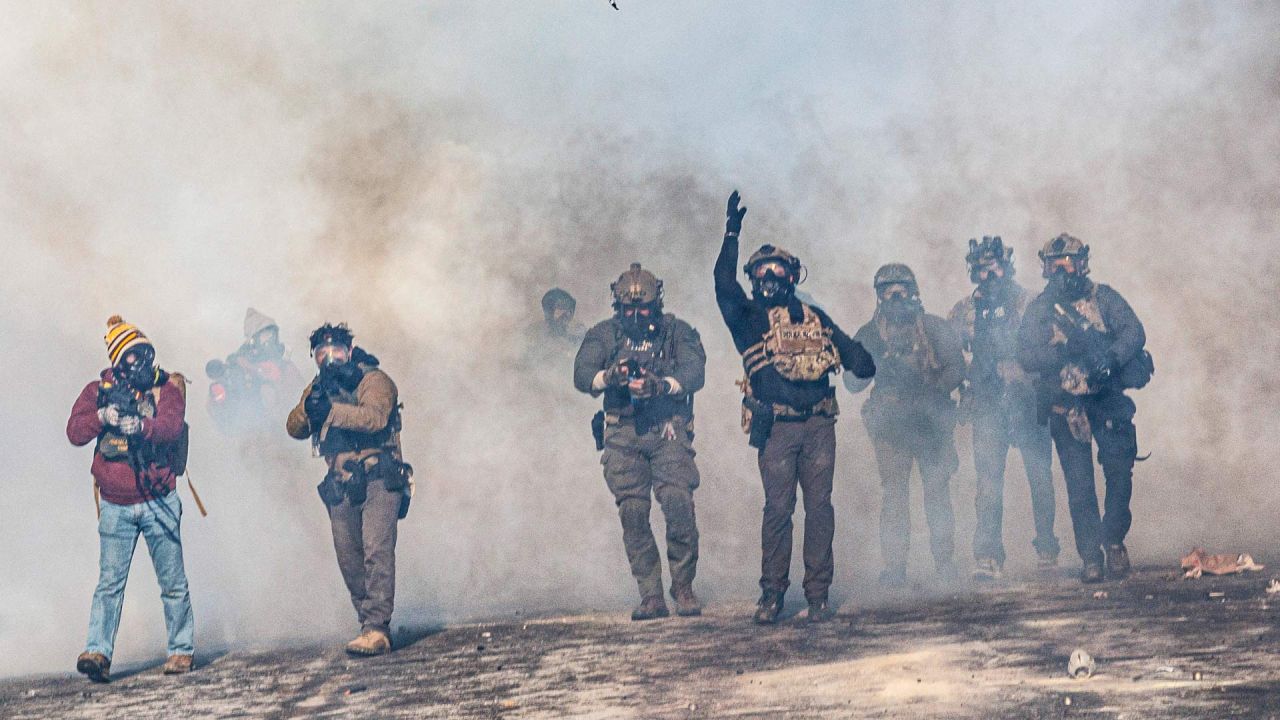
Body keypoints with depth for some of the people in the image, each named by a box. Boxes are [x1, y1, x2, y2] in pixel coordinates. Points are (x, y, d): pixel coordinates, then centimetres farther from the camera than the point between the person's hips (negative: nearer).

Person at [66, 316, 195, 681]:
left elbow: (171, 426, -18)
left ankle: (182, 649, 17)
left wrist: (141, 425, -37)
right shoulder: (100, 389, 5)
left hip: (159, 503, -1)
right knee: (109, 583, -5)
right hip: (115, 507, 1)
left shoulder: (166, 387, 0)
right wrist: (102, 417, -22)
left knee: (173, 582, 7)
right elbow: (75, 432, -4)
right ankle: (98, 652, -9)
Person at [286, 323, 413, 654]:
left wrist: (330, 410, -30)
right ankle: (369, 623, 18)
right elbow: (295, 429, 6)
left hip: (378, 480, -7)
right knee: (348, 559, 7)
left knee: (376, 550, -17)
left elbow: (375, 417, -23)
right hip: (342, 486, 7)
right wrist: (309, 406, -14)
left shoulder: (374, 380, -5)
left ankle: (376, 630, -22)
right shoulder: (318, 387, 15)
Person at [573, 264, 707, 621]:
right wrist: (610, 375, -25)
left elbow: (694, 373, -8)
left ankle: (684, 587, -2)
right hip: (623, 434, 2)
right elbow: (582, 375, -3)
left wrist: (661, 385, -26)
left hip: (668, 430, -2)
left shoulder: (677, 332, 6)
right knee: (633, 513, -3)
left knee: (678, 503, -16)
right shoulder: (603, 334, 10)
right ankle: (651, 596, 4)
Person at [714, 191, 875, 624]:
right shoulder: (748, 318, 7)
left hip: (819, 425, 2)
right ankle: (771, 593, 5)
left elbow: (847, 350, 15)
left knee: (819, 508, 1)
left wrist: (859, 361, -6)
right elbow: (724, 284, -9)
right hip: (776, 428, -2)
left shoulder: (815, 318, 16)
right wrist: (732, 234, -13)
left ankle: (818, 594, 6)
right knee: (777, 510, -3)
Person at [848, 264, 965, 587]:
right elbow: (853, 381, 5)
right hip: (890, 425, 0)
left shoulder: (936, 328, 8)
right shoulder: (869, 335, 9)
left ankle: (945, 561, 7)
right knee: (894, 494, -3)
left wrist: (929, 392, -13)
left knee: (937, 491, 0)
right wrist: (876, 365, -14)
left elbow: (956, 369, 2)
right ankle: (894, 565, -1)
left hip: (932, 423, 0)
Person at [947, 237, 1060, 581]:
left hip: (1028, 401, -1)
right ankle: (987, 557, -8)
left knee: (1040, 476, 5)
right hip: (988, 406, 1)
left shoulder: (1029, 303, 2)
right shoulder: (964, 310, 10)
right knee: (988, 479, -6)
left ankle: (1047, 549, 18)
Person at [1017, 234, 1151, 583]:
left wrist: (1111, 356, -24)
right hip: (1067, 407, 0)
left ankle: (1114, 540, 15)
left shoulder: (1104, 297, 5)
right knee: (1079, 485, -1)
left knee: (1119, 472, -5)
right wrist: (1066, 351, -21)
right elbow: (1026, 356, -6)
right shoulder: (1038, 310, 4)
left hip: (1109, 398, 0)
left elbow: (1134, 331, -5)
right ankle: (1091, 558, 4)